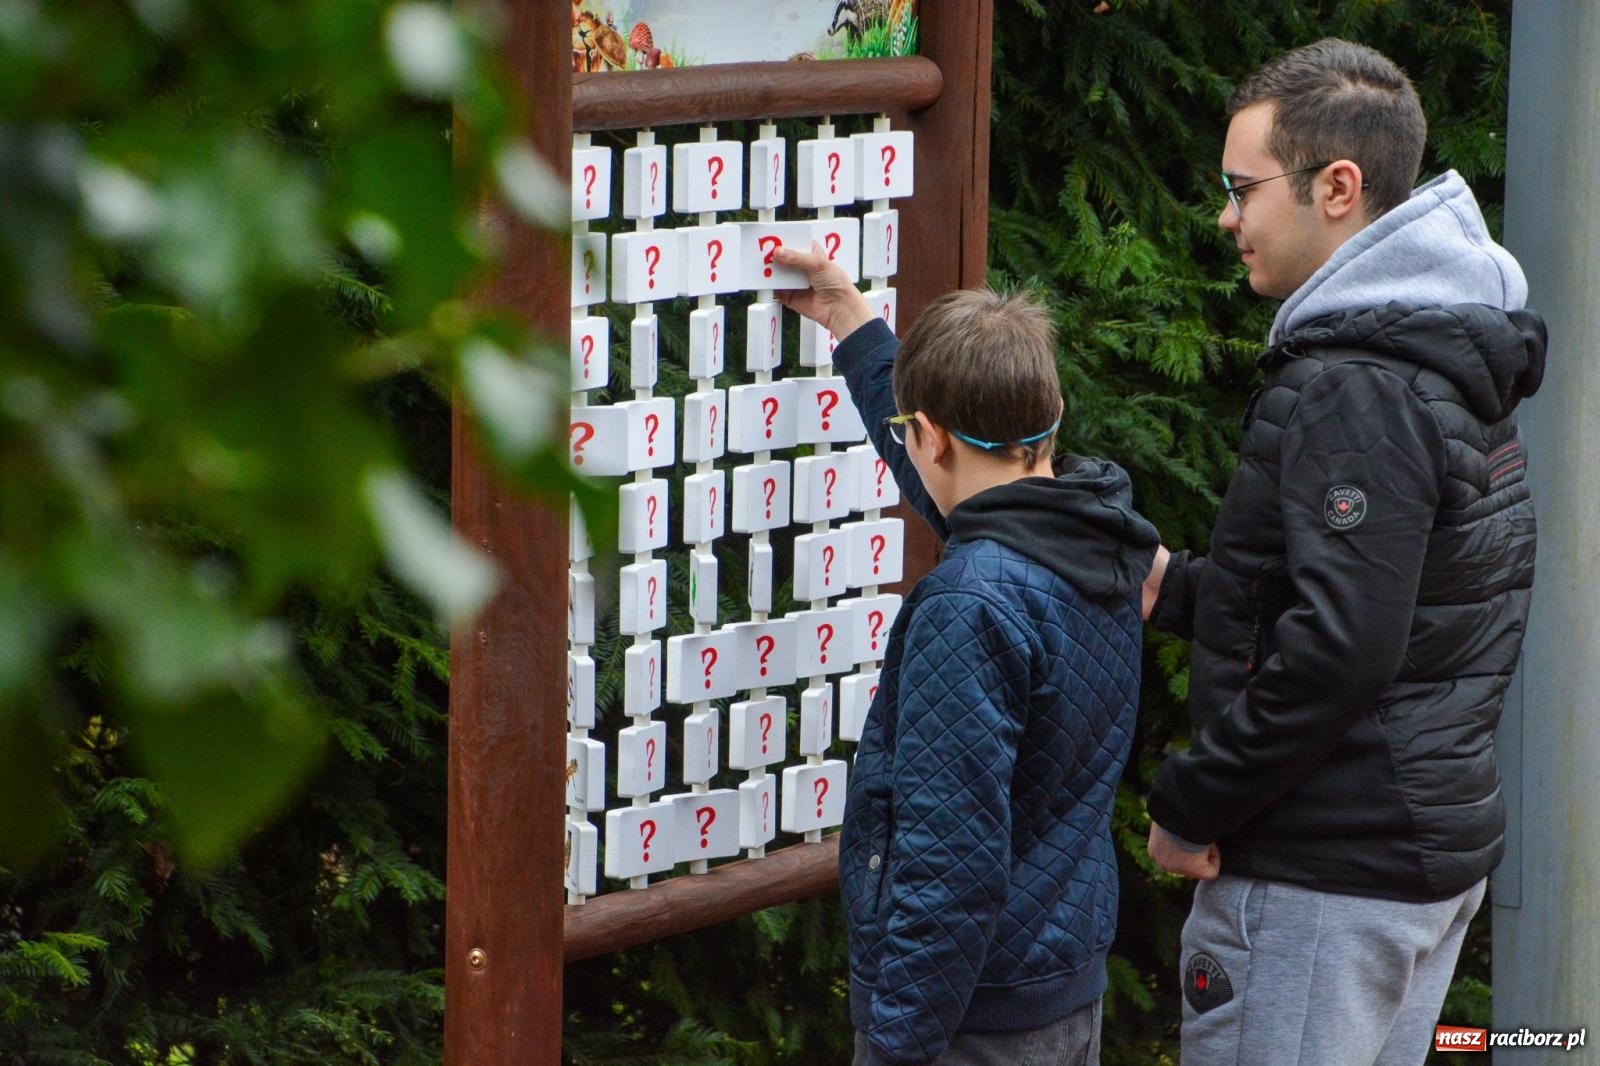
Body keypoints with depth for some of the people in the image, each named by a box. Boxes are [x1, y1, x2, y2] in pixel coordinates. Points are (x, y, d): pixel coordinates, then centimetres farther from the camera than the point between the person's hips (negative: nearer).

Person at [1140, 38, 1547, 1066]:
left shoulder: (1353, 392, -20)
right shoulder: (1447, 363, 12)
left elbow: (1340, 648, -27)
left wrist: (1192, 800, -17)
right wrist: (1176, 587, 14)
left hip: (1325, 880, -10)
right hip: (1442, 843, 10)